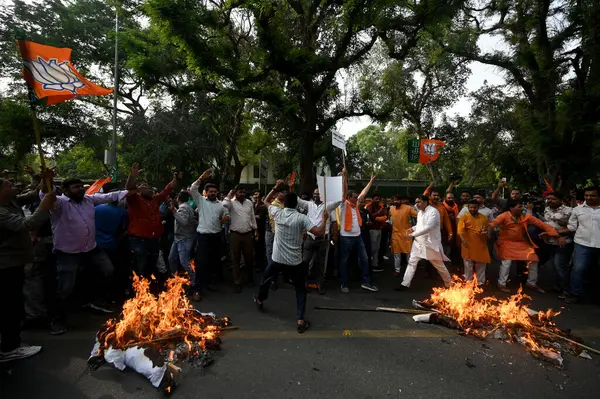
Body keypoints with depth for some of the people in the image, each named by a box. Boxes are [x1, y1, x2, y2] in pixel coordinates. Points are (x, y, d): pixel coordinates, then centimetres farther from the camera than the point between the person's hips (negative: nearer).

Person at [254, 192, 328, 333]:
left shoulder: (278, 213, -6)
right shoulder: (302, 218, -12)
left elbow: (266, 201, 14)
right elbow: (320, 232, -19)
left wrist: (275, 188, 14)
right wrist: (324, 219, -3)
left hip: (277, 258, 2)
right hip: (295, 261, -1)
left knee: (266, 280, 29)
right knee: (300, 289, 14)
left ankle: (260, 300, 54)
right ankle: (300, 321, 8)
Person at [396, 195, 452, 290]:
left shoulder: (433, 211, -19)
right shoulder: (419, 212, 8)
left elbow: (428, 227, -28)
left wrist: (413, 235, -28)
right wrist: (412, 228, 1)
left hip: (431, 243, -7)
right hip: (418, 242, 7)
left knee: (439, 265, 11)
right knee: (412, 262, 3)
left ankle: (449, 283, 33)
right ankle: (405, 284, 8)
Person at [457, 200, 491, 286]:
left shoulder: (484, 218, 7)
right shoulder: (464, 217, -6)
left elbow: (488, 228, 19)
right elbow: (460, 230, -15)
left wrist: (486, 231, -4)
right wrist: (463, 240, -28)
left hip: (481, 245, 4)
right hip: (468, 245, -4)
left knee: (481, 265, 12)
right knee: (468, 265, 7)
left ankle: (481, 282, 25)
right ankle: (468, 282, 19)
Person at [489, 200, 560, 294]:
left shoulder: (526, 217, -6)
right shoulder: (504, 216, -18)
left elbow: (542, 225, -7)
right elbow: (495, 222, -37)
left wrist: (558, 236, -13)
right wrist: (489, 228, -61)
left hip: (522, 243, 5)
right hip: (507, 243, -5)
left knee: (534, 260, 2)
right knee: (507, 262, -11)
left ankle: (531, 283, 23)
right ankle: (501, 283, 8)